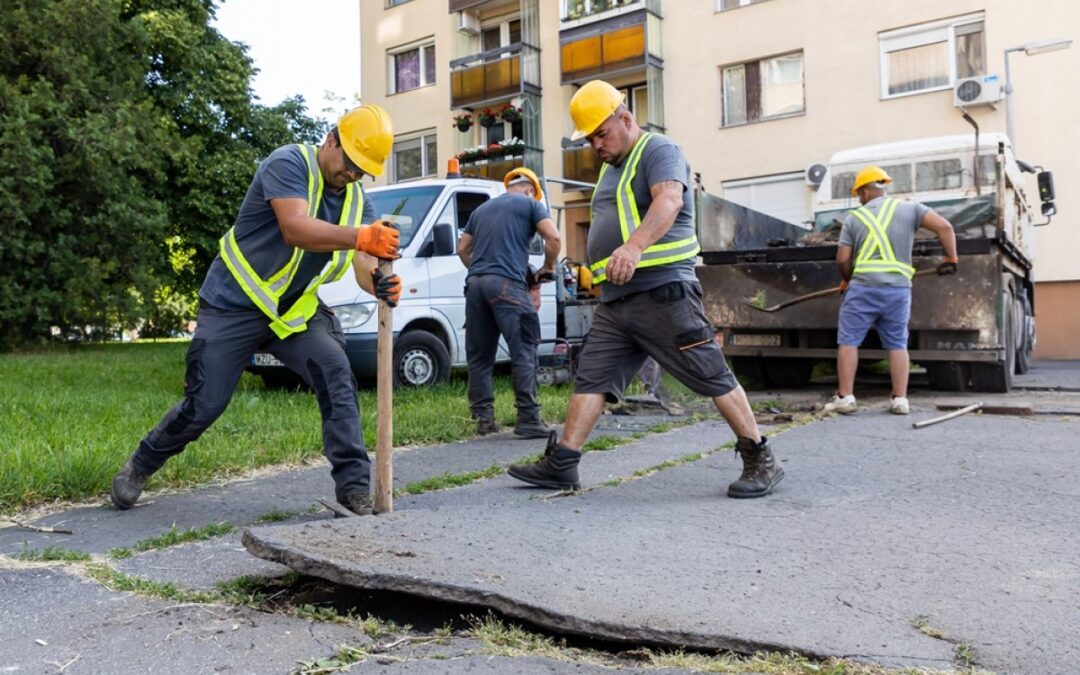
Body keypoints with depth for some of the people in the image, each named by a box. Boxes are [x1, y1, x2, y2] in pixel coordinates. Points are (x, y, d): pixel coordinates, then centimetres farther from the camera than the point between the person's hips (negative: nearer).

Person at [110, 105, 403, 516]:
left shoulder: (357, 201, 2)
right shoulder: (288, 164, -17)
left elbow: (363, 267, -9)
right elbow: (295, 229, -35)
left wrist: (381, 284, -34)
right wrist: (360, 237, -49)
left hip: (295, 309, 5)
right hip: (234, 305, -5)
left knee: (338, 379, -17)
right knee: (203, 406, 0)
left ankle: (354, 486, -10)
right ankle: (139, 467, 28)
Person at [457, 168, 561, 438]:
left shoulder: (482, 209, 27)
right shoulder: (530, 204, 10)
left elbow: (462, 249, 26)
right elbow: (553, 238, -1)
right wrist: (548, 267, 13)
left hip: (475, 284, 6)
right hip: (507, 284, -6)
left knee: (479, 355, 8)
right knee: (523, 352, -5)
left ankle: (484, 418, 9)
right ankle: (528, 419, -9)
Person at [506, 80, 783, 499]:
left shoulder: (659, 152, -5)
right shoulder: (610, 168, 23)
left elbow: (669, 201, -26)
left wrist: (635, 246, -44)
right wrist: (598, 267, 20)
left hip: (662, 291, -8)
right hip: (614, 300, 9)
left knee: (711, 377, -4)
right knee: (591, 378, 3)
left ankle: (761, 461, 7)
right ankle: (561, 464, 6)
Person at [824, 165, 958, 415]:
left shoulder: (854, 217, 6)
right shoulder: (909, 209, 9)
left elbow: (842, 259, 3)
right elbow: (944, 227, -1)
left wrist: (848, 281, 21)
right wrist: (951, 259, 10)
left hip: (863, 288, -2)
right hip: (899, 289, 2)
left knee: (848, 341, 5)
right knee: (897, 345, 11)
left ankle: (845, 397, 2)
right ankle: (900, 399, 9)